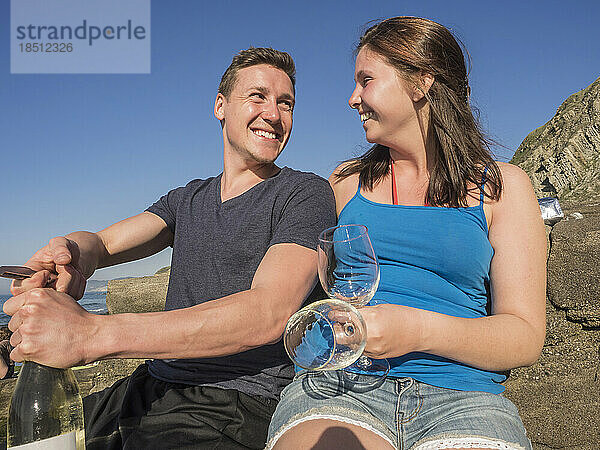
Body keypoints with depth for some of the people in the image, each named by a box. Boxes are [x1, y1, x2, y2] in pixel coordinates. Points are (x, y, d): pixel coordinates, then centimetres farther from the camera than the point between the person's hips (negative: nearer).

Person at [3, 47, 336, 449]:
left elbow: (269, 314, -21)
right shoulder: (188, 200, 16)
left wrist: (93, 334, -28)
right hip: (150, 391, 6)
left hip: (239, 407, -6)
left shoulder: (306, 193, -6)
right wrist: (74, 253, -22)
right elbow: (102, 242, 5)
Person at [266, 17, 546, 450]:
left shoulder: (501, 185, 9)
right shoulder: (347, 180, 16)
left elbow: (526, 337, 0)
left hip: (461, 396, 1)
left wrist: (421, 330, -17)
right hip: (339, 385, 0)